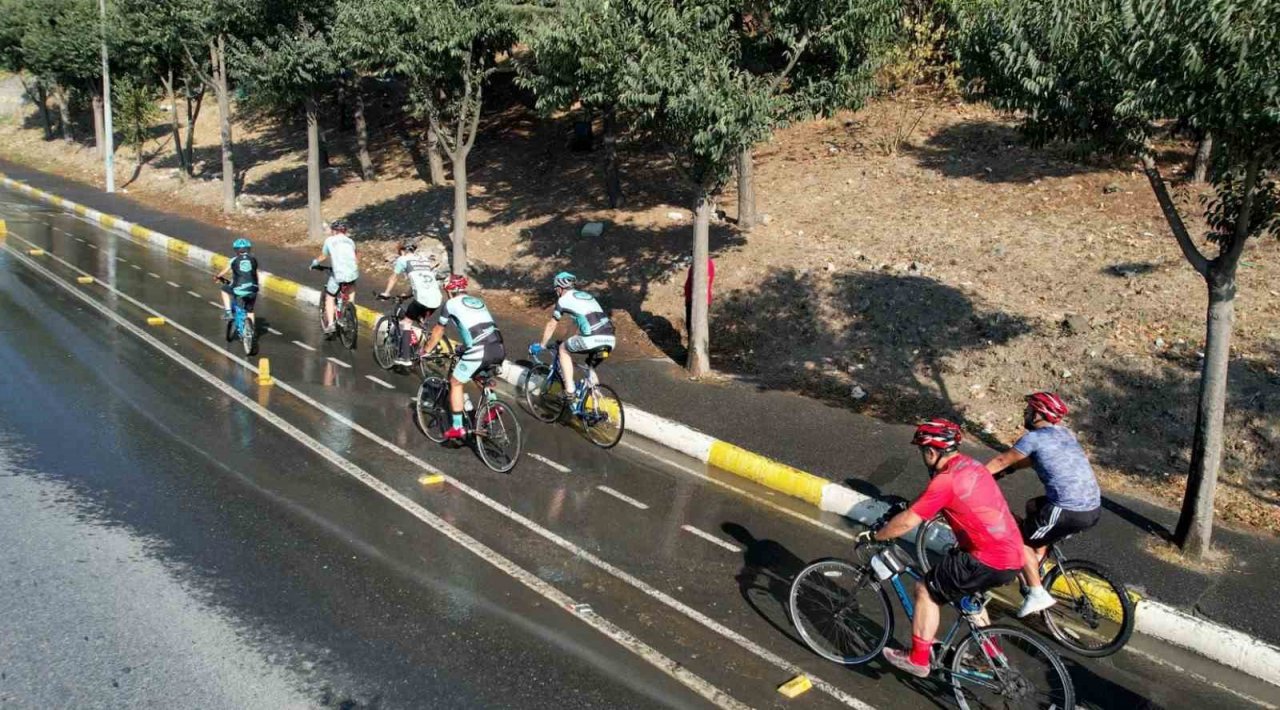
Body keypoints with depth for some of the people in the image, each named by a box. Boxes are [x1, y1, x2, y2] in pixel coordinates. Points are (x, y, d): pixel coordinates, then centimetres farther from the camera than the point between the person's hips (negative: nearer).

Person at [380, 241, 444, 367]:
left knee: (406, 322, 10)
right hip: (436, 299, 5)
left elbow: (393, 277, 17)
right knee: (420, 322, 27)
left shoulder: (403, 259, 11)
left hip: (422, 298, -5)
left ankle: (405, 357, 0)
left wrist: (386, 293, 28)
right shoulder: (425, 258, 26)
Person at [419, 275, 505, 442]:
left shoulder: (450, 304, 13)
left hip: (479, 351, -6)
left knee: (455, 383, 14)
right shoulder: (478, 301, 29)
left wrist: (426, 351, 40)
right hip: (499, 349, 6)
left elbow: (438, 331, 24)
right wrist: (463, 347, 56)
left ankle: (457, 428, 13)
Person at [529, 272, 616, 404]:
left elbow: (551, 325, 20)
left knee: (563, 349, 20)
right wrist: (575, 341, 55)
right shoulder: (587, 296, 31)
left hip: (592, 339, -6)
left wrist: (541, 345, 35)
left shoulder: (563, 300, 12)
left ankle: (569, 391, 12)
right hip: (610, 340, 6)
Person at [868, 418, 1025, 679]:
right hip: (1013, 554, 9)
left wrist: (874, 535, -1)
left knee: (927, 590, 4)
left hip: (989, 560, -9)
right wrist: (907, 508, 31)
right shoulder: (970, 465, 12)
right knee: (967, 594, 31)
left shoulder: (946, 480, -17)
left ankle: (918, 660, 10)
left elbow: (907, 522, -14)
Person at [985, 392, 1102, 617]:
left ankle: (1037, 594, 4)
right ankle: (1037, 564, 32)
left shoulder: (1034, 438, -6)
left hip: (1070, 512, -8)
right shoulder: (1065, 433, 17)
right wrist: (1008, 469, 34)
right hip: (1094, 508, 8)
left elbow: (1001, 461, 4)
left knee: (1020, 539, 10)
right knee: (1034, 506, 29)